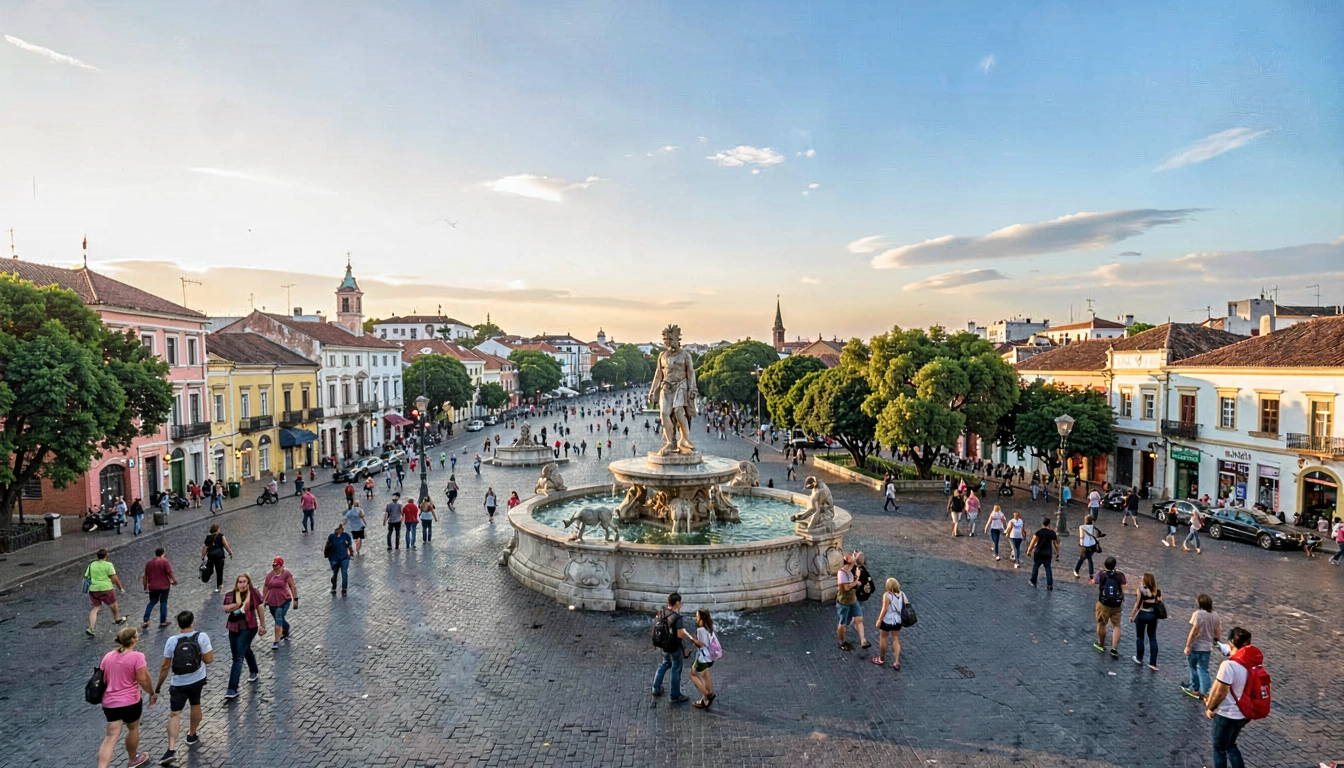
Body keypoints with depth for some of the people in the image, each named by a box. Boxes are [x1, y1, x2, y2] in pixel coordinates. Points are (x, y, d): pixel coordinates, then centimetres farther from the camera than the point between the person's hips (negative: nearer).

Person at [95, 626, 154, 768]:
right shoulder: (137, 656, -17)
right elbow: (143, 679, -17)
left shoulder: (108, 656, 4)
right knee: (133, 729, 17)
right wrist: (152, 693, -1)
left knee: (112, 736, 6)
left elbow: (102, 678, 13)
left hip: (109, 702, 5)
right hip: (130, 701, -5)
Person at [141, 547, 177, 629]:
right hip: (164, 586, -4)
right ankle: (162, 622, 8)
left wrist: (145, 587, 23)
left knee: (152, 602, 19)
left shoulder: (149, 563, 7)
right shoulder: (164, 561, -11)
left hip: (152, 587, 5)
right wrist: (174, 580, -1)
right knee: (163, 602, 5)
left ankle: (145, 621, 8)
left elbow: (145, 576, 13)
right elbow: (170, 572, -14)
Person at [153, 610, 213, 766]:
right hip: (198, 679, 1)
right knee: (195, 705, 24)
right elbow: (209, 660, -11)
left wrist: (159, 685, 7)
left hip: (178, 683, -1)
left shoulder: (172, 641, -13)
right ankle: (192, 736, 41)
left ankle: (172, 750, -10)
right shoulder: (202, 637, -15)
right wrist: (210, 648, 7)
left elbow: (165, 666, -6)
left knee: (174, 714, 2)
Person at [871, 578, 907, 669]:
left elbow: (885, 609, -20)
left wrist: (879, 620, -11)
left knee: (883, 639, 12)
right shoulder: (902, 594, -2)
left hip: (887, 621, -5)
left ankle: (880, 659, 27)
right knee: (896, 640, 14)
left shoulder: (887, 595, -21)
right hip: (898, 620, 6)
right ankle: (896, 662, 12)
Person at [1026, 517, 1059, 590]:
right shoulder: (1052, 533, 0)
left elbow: (1033, 542, -15)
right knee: (1048, 567, 7)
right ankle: (1050, 585, 0)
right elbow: (1056, 544, 5)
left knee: (1035, 566, 12)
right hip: (1048, 553, 3)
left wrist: (1029, 550, -7)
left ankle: (1033, 582, 20)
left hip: (1038, 552, -3)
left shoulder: (1039, 532, -11)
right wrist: (1057, 554, 12)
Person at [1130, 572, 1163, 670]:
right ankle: (1153, 663, 8)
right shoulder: (1158, 592, -1)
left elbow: (1137, 605, -12)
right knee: (1153, 638, 10)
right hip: (1153, 615, 4)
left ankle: (1139, 658, 26)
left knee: (1140, 637, 12)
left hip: (1142, 615, -4)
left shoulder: (1140, 590, -13)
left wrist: (1132, 616, -3)